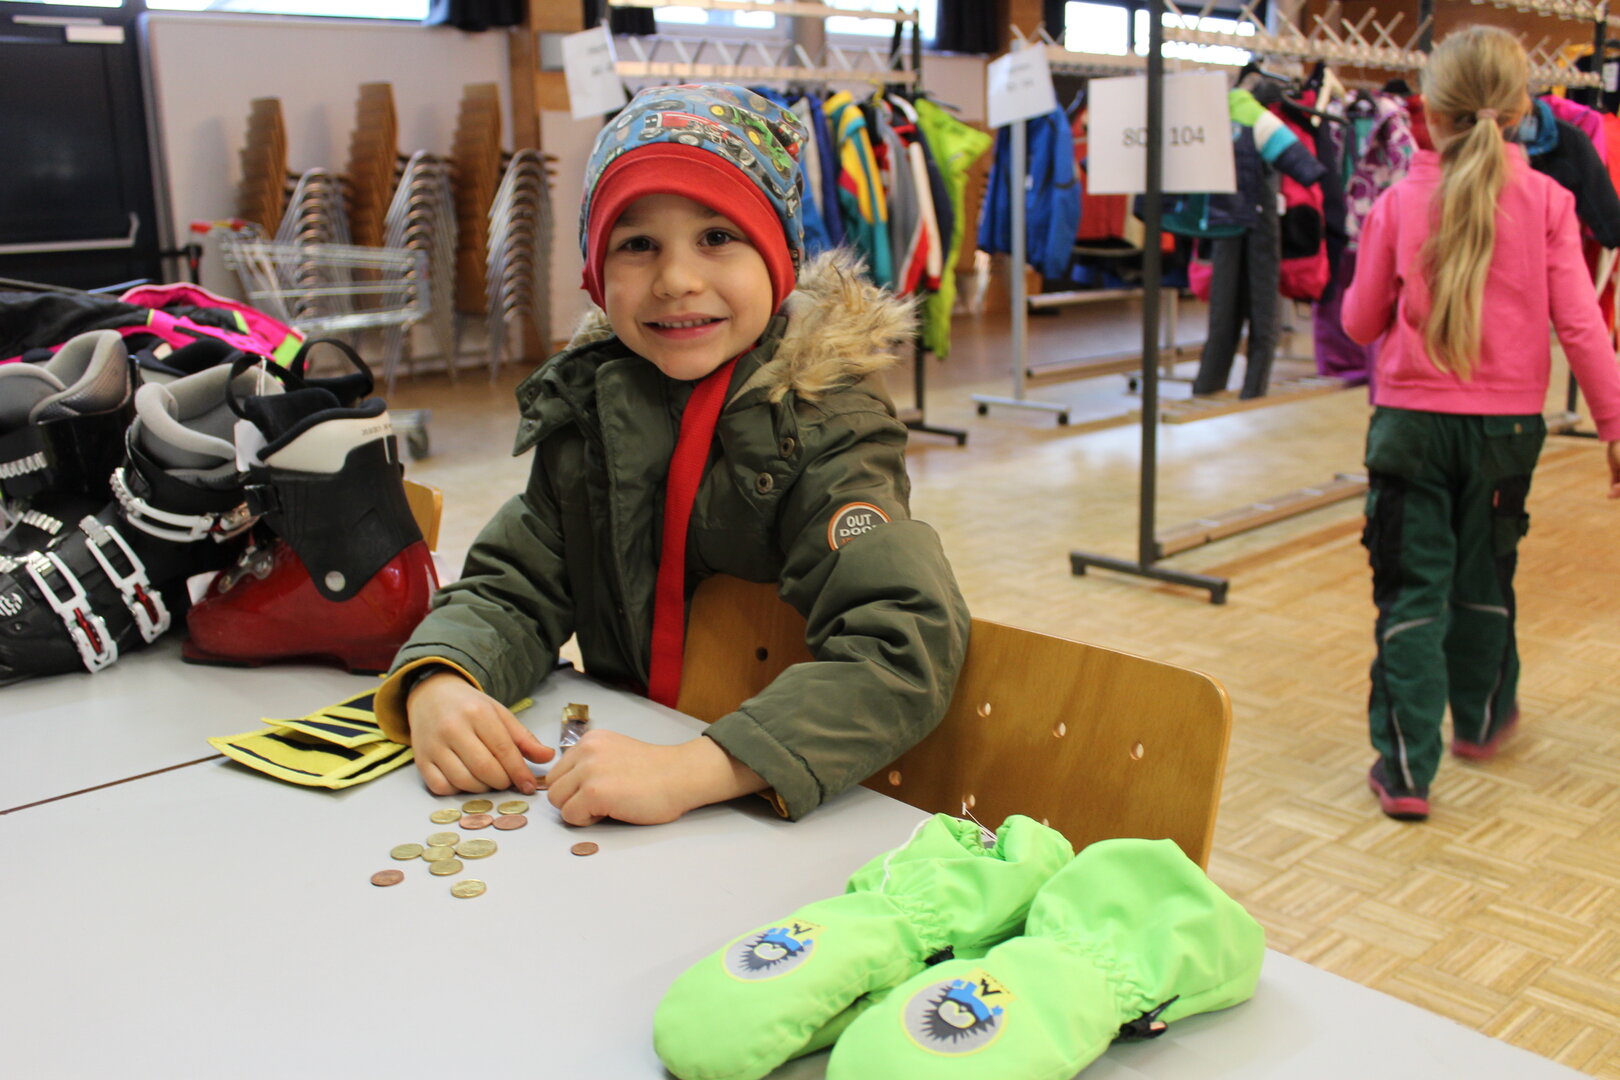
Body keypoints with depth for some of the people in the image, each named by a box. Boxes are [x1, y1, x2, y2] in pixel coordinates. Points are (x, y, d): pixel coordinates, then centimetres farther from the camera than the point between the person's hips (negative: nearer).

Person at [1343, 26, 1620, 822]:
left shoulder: (1398, 203, -7)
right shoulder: (1545, 202, -5)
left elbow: (1359, 321, 1)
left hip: (1412, 421, -2)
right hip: (1507, 424, 2)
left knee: (1411, 592, 3)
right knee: (1484, 578, 20)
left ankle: (1405, 768, -2)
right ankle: (1479, 719, 42)